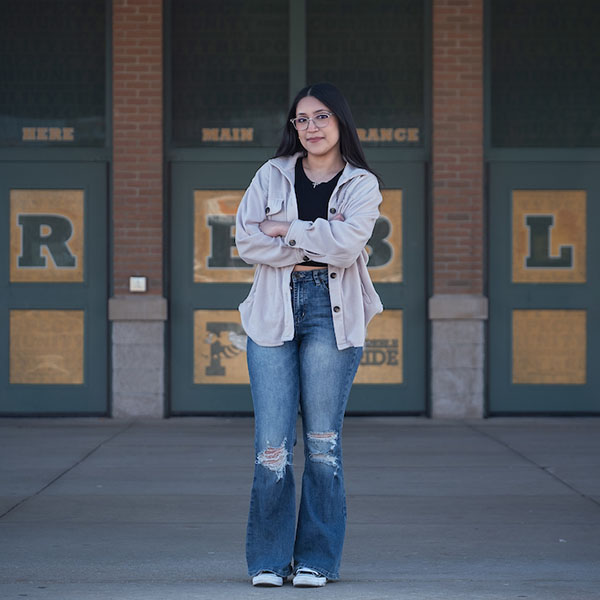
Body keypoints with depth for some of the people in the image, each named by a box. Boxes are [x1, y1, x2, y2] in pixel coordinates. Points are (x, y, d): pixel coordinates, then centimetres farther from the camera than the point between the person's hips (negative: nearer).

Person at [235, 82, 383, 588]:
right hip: (274, 312, 1)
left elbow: (347, 242, -10)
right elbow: (248, 240, -1)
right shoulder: (272, 176, 12)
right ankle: (268, 560, 5)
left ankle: (317, 560, 9)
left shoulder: (362, 185, 7)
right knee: (272, 443, -4)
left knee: (323, 440, 1)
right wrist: (316, 244, -7)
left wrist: (288, 230, -5)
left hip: (332, 314, -1)